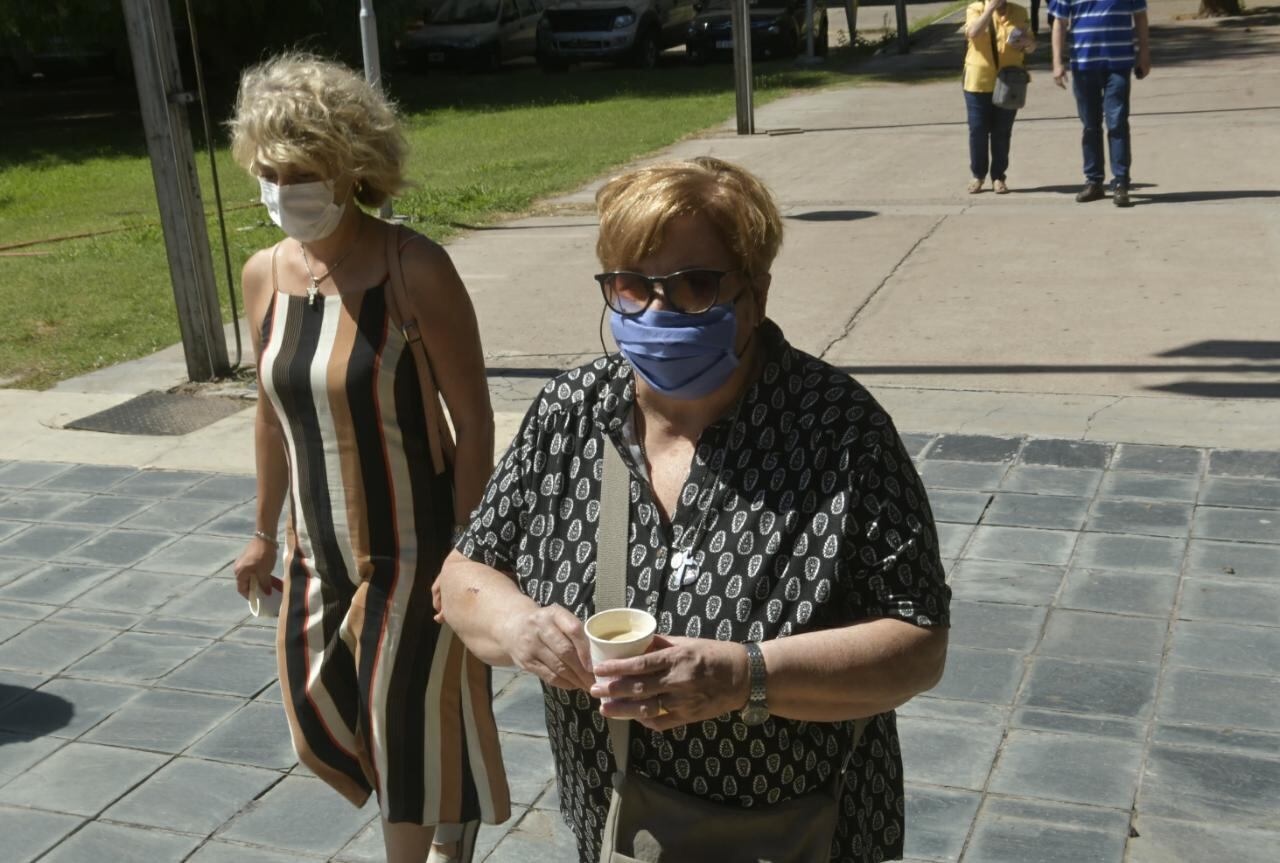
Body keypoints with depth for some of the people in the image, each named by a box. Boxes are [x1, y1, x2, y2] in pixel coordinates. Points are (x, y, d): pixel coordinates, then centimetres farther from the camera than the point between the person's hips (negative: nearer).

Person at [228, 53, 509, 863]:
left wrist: (463, 549, -15)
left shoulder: (415, 269, -17)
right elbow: (274, 411, 11)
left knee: (422, 726, 6)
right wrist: (267, 531, 17)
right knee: (326, 710, 17)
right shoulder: (265, 275, -1)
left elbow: (474, 419, -14)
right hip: (321, 550, 6)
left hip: (415, 548, -6)